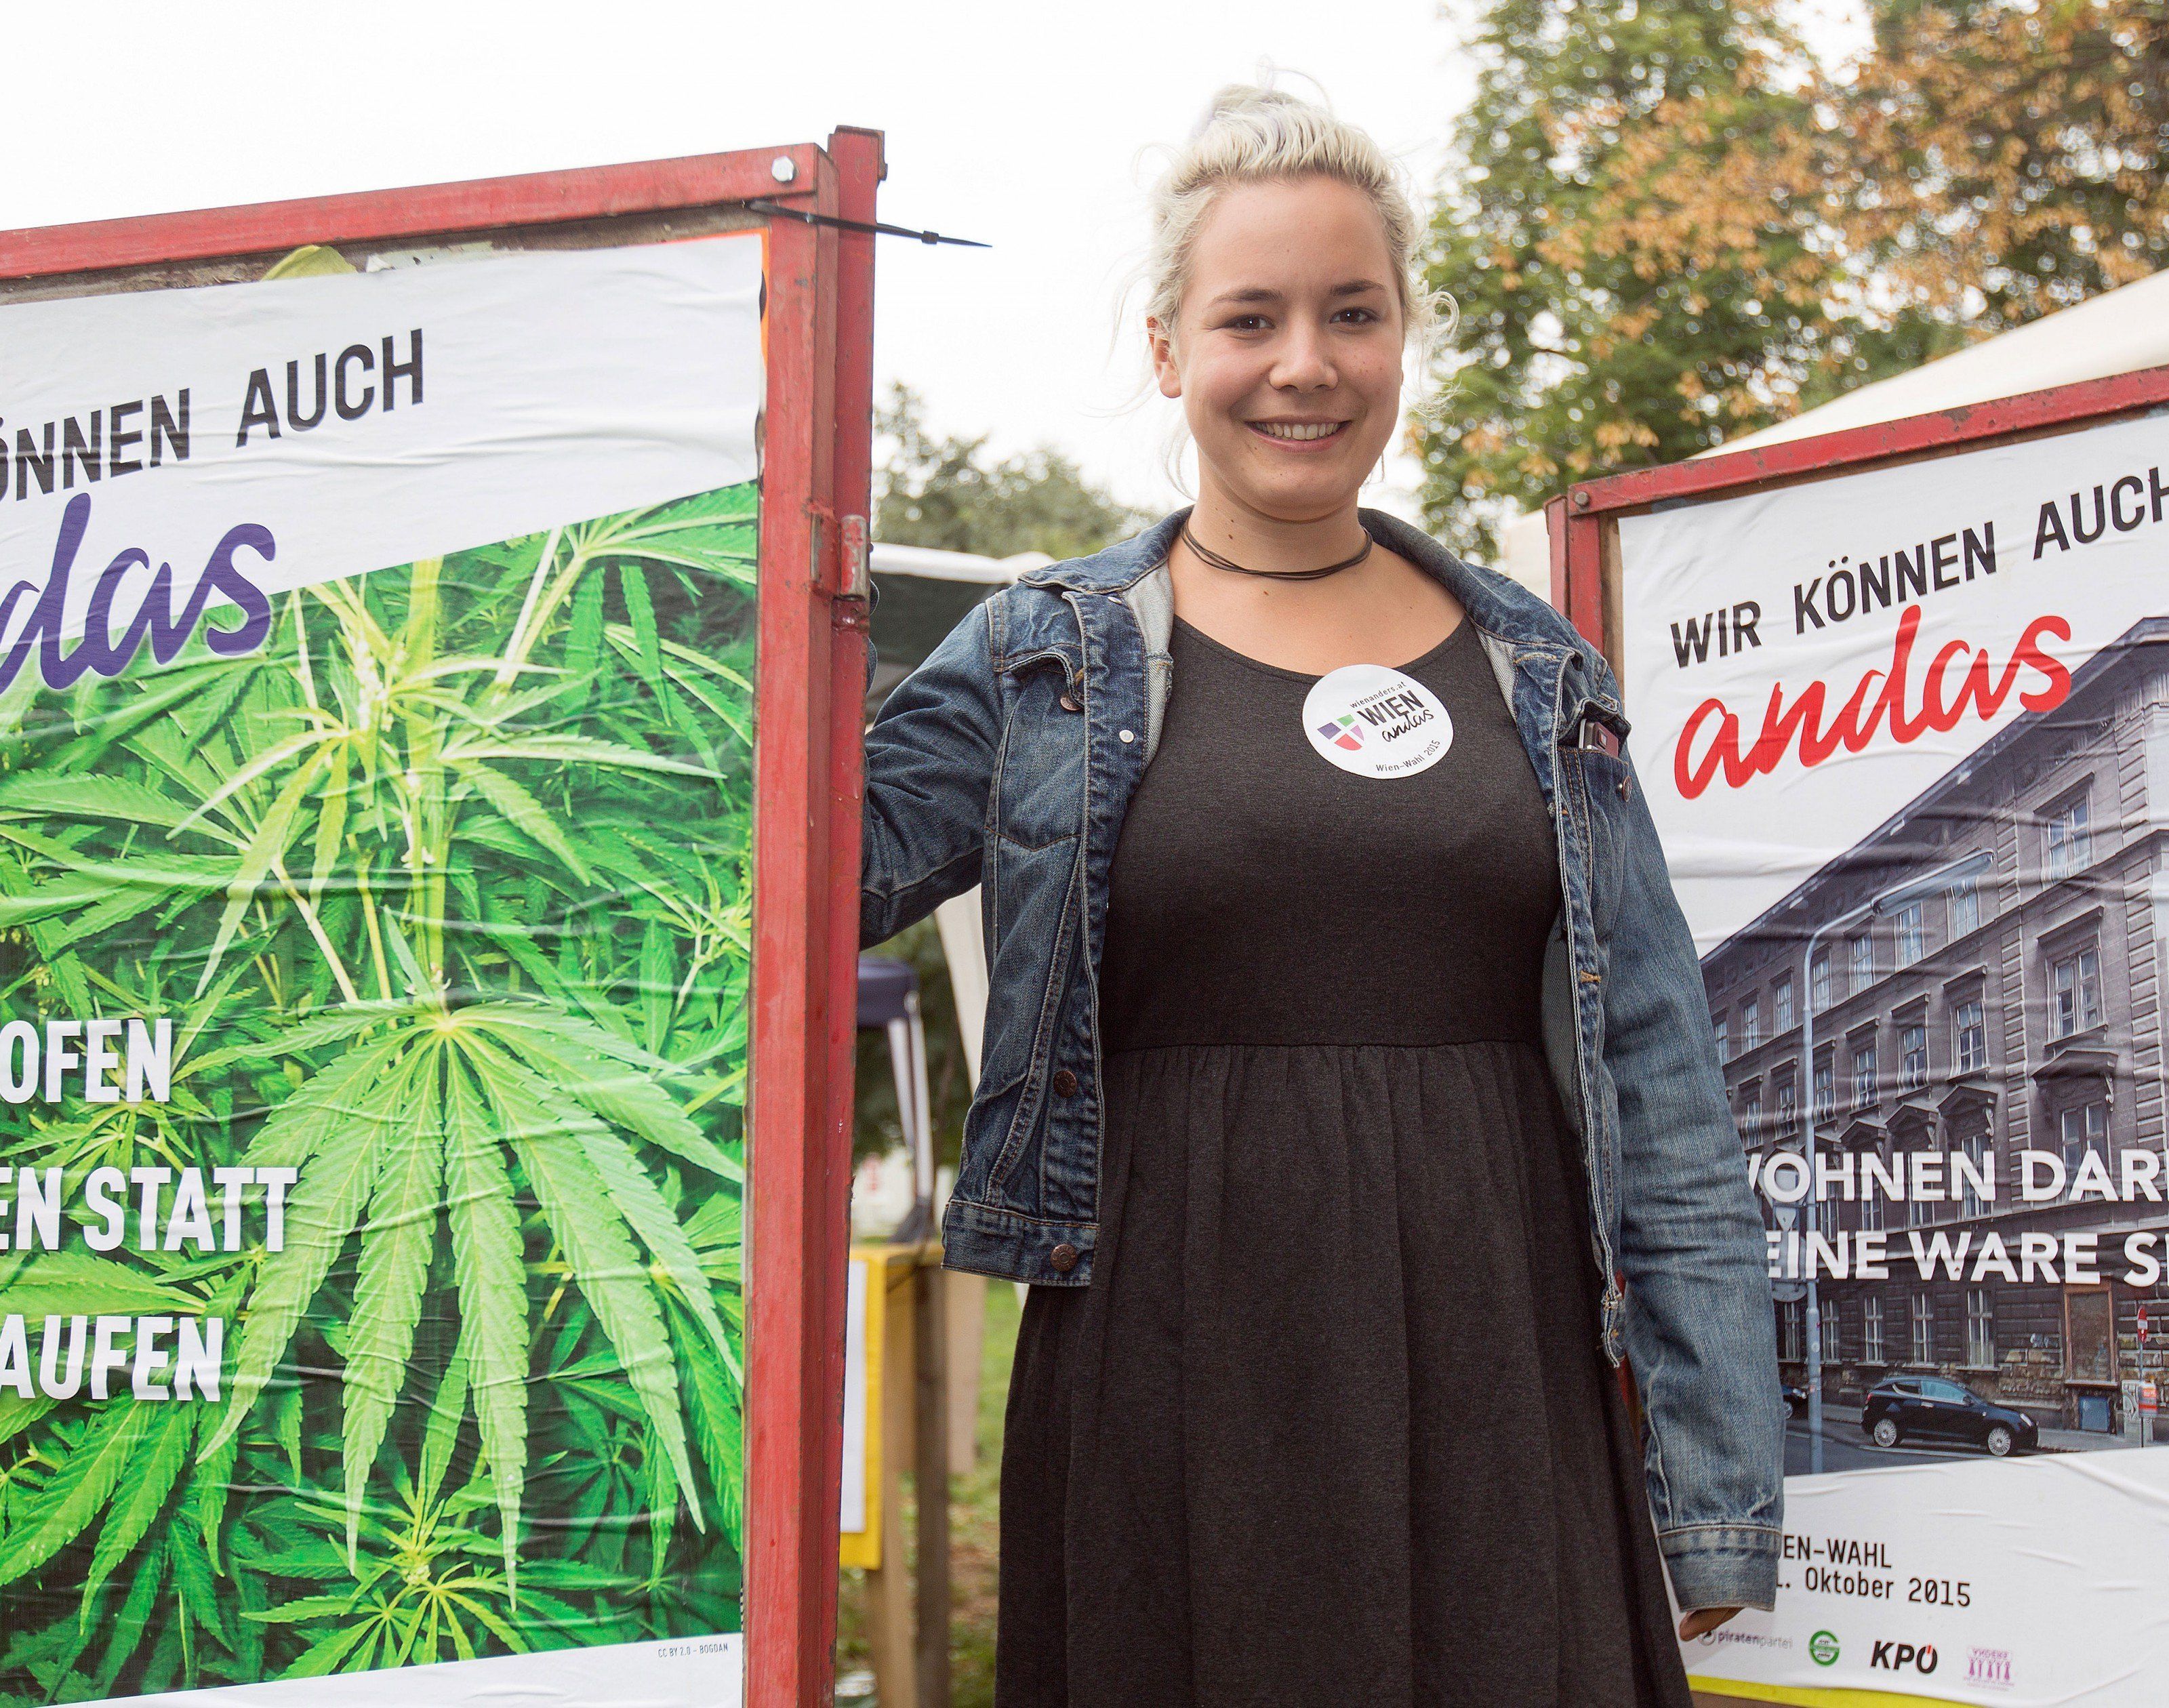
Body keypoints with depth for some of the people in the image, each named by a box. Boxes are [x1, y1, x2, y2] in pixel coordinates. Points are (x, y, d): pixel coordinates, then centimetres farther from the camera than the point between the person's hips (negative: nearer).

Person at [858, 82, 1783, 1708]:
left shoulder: (1536, 672, 9)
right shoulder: (1047, 657, 5)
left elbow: (1658, 1090, 7)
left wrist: (1720, 1482, 2)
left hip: (1494, 1373, 2)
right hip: (1177, 1375, -1)